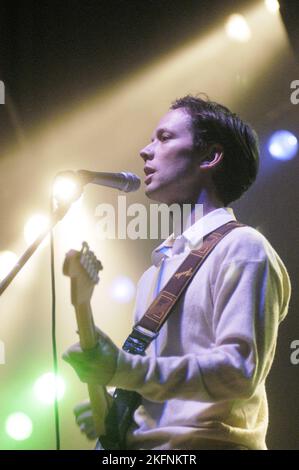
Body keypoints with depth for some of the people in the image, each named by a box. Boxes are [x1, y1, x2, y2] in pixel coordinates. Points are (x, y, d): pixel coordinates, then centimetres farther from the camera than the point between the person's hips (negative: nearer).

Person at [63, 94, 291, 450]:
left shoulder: (241, 247, -8)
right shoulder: (161, 264, 16)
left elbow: (241, 371, -17)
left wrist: (125, 370, -22)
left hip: (205, 440, -6)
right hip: (139, 440, 6)